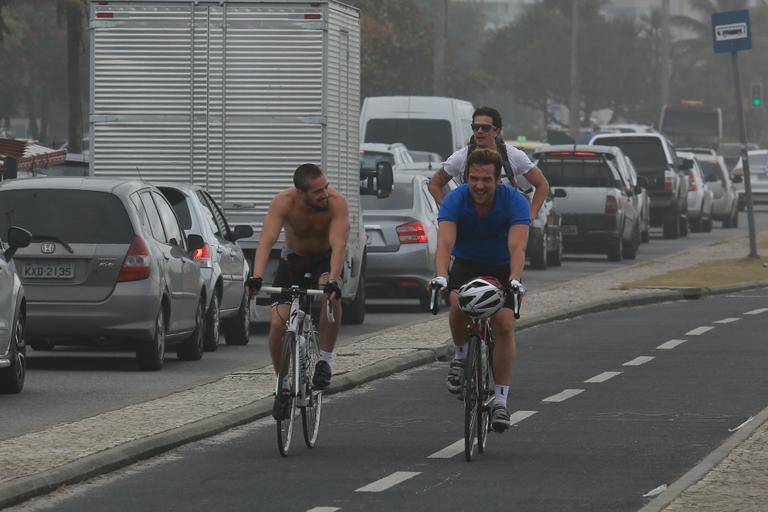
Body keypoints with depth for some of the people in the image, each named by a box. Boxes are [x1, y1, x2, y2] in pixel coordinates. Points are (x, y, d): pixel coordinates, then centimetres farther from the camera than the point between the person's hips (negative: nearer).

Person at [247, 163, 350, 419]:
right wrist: (257, 276, -51)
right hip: (293, 261, 1)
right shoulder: (284, 202, -26)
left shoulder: (336, 203, -29)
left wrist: (333, 279, -55)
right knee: (277, 324, -12)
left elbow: (339, 244, -39)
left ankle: (324, 360, -18)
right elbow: (267, 239, -36)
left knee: (330, 296, -36)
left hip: (326, 259, -1)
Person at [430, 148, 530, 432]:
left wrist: (515, 281, -54)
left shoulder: (515, 201, -25)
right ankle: (460, 356, -3)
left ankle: (500, 400, -10)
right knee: (458, 303, -31)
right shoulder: (455, 199, -23)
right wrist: (440, 276, -53)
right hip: (466, 263, 0)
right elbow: (445, 242, -35)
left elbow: (517, 247, -36)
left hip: (501, 268, 0)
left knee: (505, 324, -18)